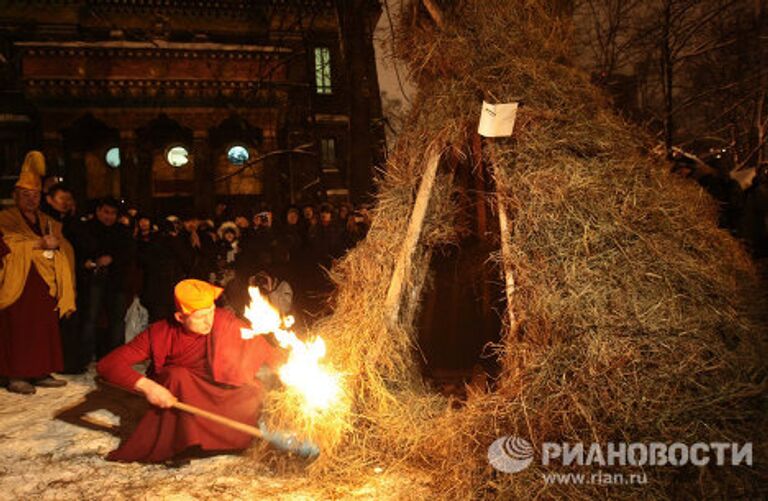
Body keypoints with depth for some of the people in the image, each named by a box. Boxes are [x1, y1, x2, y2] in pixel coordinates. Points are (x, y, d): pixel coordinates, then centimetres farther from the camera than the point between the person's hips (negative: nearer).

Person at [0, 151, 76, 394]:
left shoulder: (48, 221, 19)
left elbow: (66, 247, 11)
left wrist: (55, 242, -11)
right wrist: (42, 243, -14)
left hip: (46, 285, 5)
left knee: (45, 329, 5)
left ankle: (42, 372, 11)